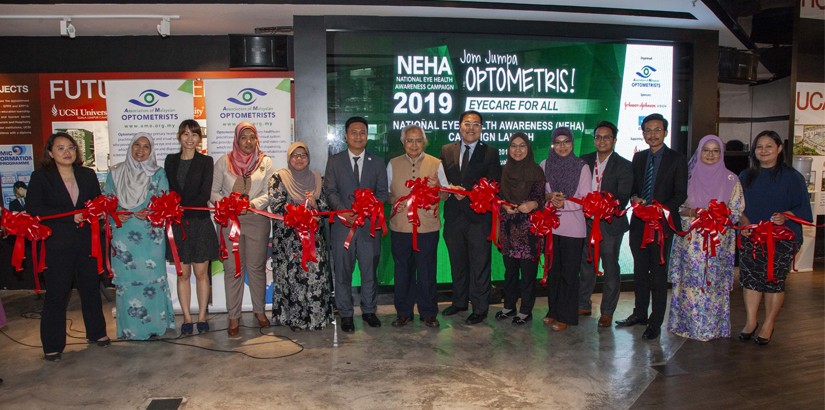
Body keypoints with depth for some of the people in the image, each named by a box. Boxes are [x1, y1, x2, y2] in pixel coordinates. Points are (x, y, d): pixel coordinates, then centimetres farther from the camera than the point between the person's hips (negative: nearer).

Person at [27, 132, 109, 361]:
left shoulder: (87, 175, 10)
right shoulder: (40, 177, -1)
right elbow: (33, 209, -10)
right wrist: (70, 217, -17)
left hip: (86, 241, 4)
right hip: (56, 244, -3)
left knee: (91, 288, 13)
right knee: (56, 293, 2)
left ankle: (97, 332, 30)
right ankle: (52, 345, 14)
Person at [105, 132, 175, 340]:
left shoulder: (158, 174, 6)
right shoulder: (115, 172, 10)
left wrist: (150, 213, -15)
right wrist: (114, 213, -9)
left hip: (151, 235, -1)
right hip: (123, 235, 1)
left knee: (152, 277, -2)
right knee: (126, 279, 3)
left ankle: (154, 325, 10)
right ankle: (129, 328, 13)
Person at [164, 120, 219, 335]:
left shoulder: (206, 161, 1)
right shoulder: (171, 160, 11)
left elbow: (205, 194, -7)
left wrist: (183, 207, -18)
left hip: (200, 222, -2)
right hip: (177, 223, 2)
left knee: (201, 273, 4)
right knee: (183, 273, 5)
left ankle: (202, 317, 14)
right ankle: (187, 318, 14)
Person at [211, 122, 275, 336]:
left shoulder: (265, 162, 6)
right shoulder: (223, 162, 6)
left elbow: (269, 192, -1)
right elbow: (213, 191, 5)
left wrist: (252, 204, -18)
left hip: (257, 220, 0)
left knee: (257, 267, 7)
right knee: (232, 268, 1)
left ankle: (259, 310, 23)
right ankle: (233, 316, 10)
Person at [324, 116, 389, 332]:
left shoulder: (378, 162, 10)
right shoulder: (334, 161, 7)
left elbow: (382, 192, 5)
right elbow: (330, 191, 1)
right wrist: (343, 211, -16)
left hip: (369, 224, 1)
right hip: (343, 225, -1)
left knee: (369, 270, 8)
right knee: (343, 272, 5)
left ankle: (369, 310, 24)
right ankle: (346, 314, 17)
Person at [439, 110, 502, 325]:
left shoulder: (490, 153, 0)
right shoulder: (446, 151, 9)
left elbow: (493, 186, -6)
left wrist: (468, 193, -16)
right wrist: (452, 190, -12)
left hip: (479, 216, -3)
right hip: (454, 216, 4)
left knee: (480, 264, 2)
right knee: (457, 262, 16)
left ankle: (480, 309, 13)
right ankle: (459, 301, 32)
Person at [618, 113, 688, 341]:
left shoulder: (677, 159, -4)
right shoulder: (638, 158, 11)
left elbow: (681, 194, -8)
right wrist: (634, 198, -7)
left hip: (662, 223, -5)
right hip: (639, 222, 5)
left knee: (658, 274, 0)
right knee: (640, 271, 14)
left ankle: (655, 322, 9)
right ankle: (640, 313, 28)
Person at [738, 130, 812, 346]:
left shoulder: (792, 177, -2)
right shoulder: (746, 177, 11)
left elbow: (802, 208, -4)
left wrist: (785, 216, -23)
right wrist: (744, 222, -4)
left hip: (782, 239, -3)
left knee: (774, 281, 2)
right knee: (750, 279, 3)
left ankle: (768, 325, 15)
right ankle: (751, 322, 17)